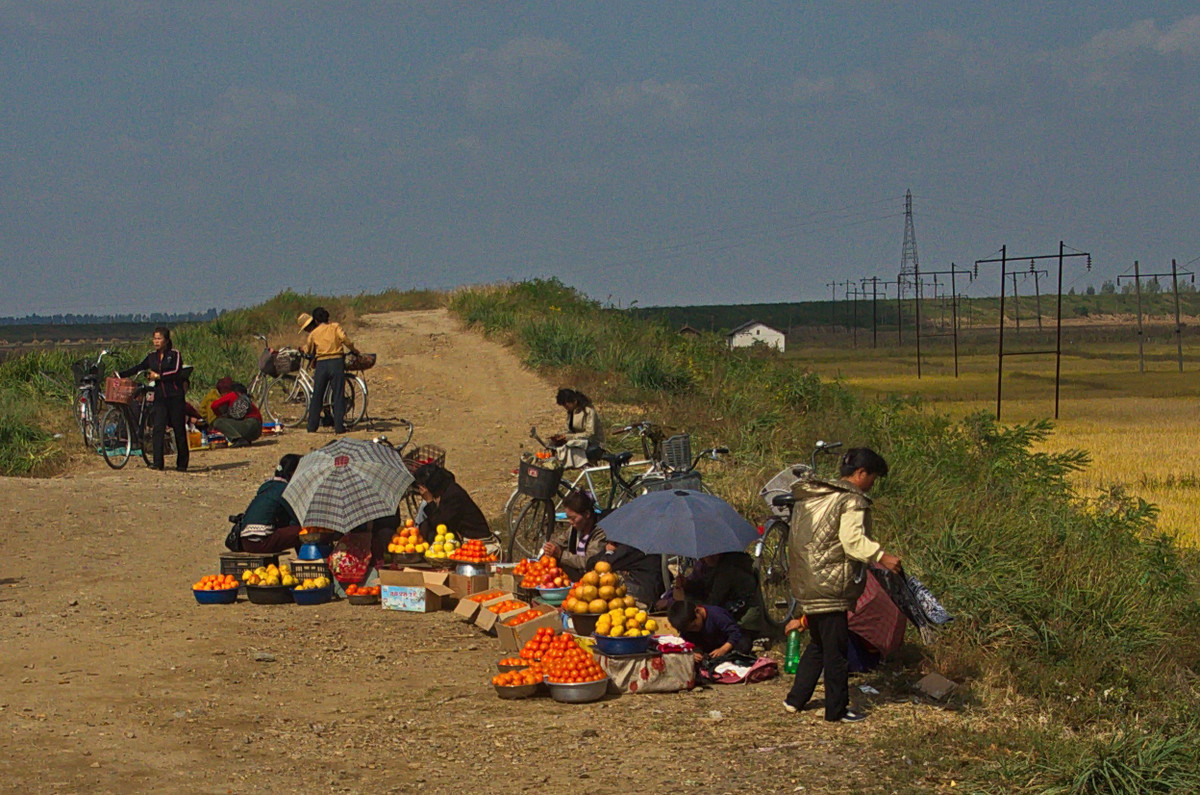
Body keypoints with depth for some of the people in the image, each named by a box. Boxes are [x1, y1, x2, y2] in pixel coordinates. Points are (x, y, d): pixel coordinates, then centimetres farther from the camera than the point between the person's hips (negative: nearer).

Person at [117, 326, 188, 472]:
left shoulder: (175, 354, -3)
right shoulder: (152, 356, 12)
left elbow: (176, 372, -14)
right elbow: (138, 368, 14)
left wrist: (158, 376, -14)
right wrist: (120, 374, 6)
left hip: (175, 396, -4)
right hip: (160, 397, 4)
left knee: (179, 430, 1)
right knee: (158, 428, -10)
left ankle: (182, 463, 12)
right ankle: (157, 462, -14)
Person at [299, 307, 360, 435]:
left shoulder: (314, 334, 10)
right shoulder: (335, 327, 6)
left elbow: (308, 351, 18)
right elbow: (344, 338, -9)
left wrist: (303, 348, 39)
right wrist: (353, 349, 4)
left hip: (321, 364, 1)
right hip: (337, 362, -1)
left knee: (316, 396, 8)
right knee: (338, 395, 1)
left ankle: (312, 426, 9)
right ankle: (339, 426, -4)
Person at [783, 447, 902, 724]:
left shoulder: (810, 497, 17)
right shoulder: (852, 501, -11)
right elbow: (853, 540, -26)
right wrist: (881, 557, -31)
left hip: (805, 585, 9)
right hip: (830, 586, -9)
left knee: (818, 644, 21)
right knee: (835, 647, 0)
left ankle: (795, 699, 25)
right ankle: (837, 709, 5)